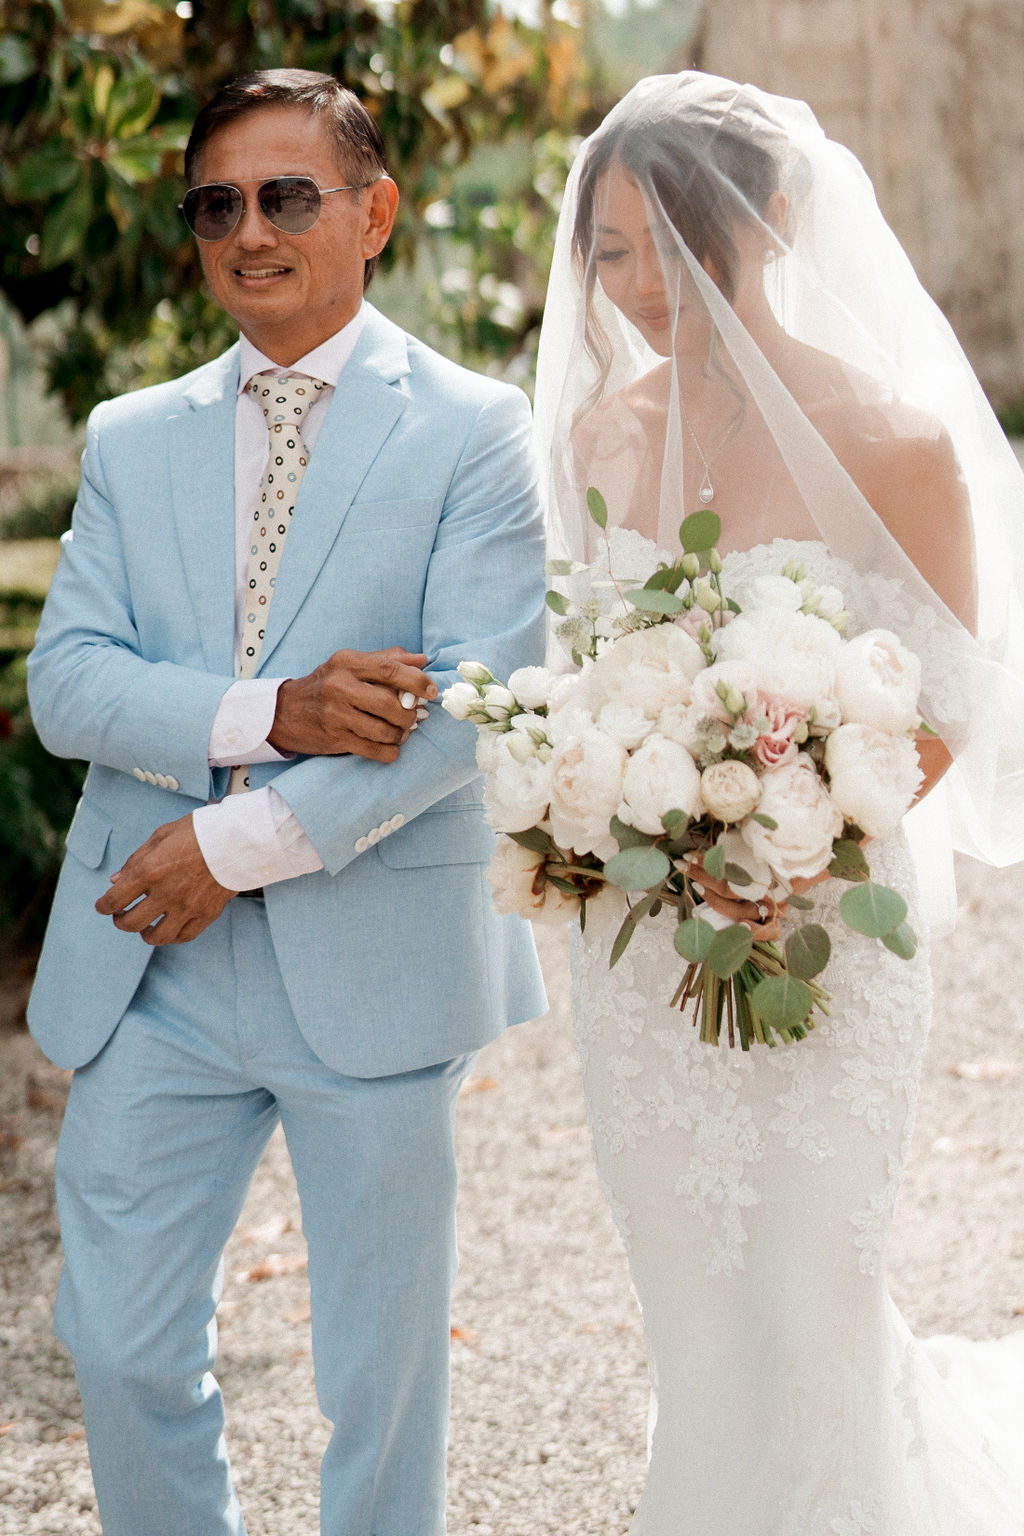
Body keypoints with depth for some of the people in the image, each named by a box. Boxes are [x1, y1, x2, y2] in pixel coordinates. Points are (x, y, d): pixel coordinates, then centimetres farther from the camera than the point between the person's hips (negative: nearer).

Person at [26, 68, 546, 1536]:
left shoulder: (472, 429, -2)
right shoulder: (130, 439, 10)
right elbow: (65, 678, 0)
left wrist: (239, 840, -17)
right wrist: (267, 714, -18)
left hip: (373, 960, -3)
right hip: (151, 965, 3)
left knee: (383, 1373, 9)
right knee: (122, 1346, 9)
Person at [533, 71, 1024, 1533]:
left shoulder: (892, 440, -14)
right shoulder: (601, 431, 1)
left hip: (827, 937, -5)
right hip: (638, 943, 5)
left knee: (792, 1320, 1)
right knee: (691, 1316, 13)